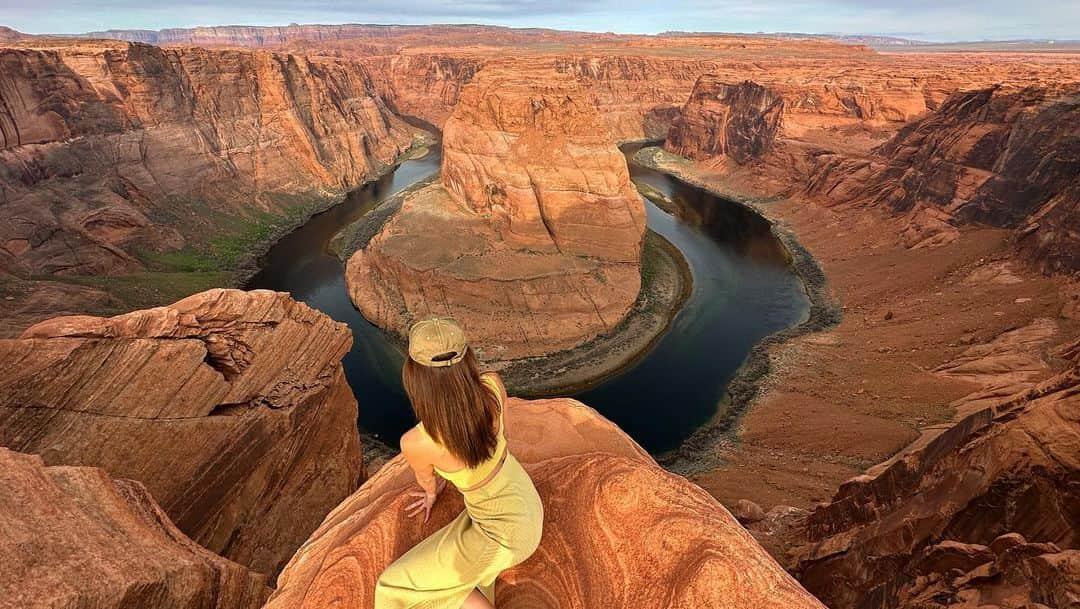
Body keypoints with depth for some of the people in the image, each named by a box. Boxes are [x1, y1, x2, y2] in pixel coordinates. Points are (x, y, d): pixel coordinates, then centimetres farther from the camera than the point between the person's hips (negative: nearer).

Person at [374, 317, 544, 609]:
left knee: (399, 584, 12)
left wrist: (432, 494, 21)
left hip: (505, 532, -5)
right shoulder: (494, 385, -23)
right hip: (526, 499, 6)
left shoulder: (415, 444, -34)